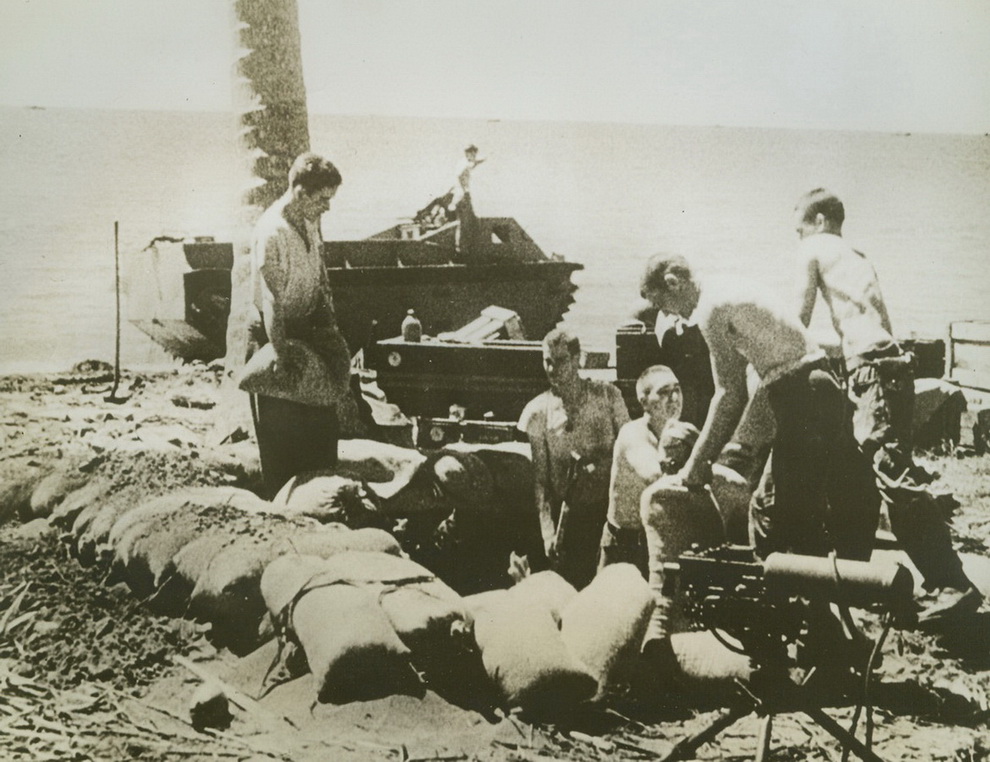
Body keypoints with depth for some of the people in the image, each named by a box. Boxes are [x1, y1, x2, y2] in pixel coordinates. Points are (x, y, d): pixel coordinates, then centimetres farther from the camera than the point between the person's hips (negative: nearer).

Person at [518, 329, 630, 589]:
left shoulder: (607, 394, 3)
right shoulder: (537, 412, 0)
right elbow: (539, 479, -4)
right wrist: (548, 531, -13)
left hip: (611, 507, 1)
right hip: (570, 516, 0)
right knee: (573, 587, -1)